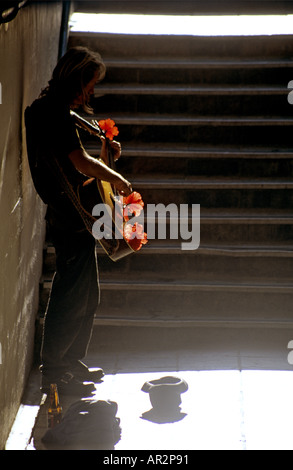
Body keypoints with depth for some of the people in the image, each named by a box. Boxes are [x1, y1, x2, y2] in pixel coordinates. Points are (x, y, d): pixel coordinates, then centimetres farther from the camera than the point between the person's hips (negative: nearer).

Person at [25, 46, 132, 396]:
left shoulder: (53, 109, 17)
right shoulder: (54, 111, -16)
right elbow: (81, 162, -26)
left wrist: (103, 153, 9)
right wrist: (118, 180, -12)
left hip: (72, 219, 11)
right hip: (70, 221, -11)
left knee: (85, 297, 18)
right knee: (73, 298, -4)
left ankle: (72, 362, 29)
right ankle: (53, 372, 6)